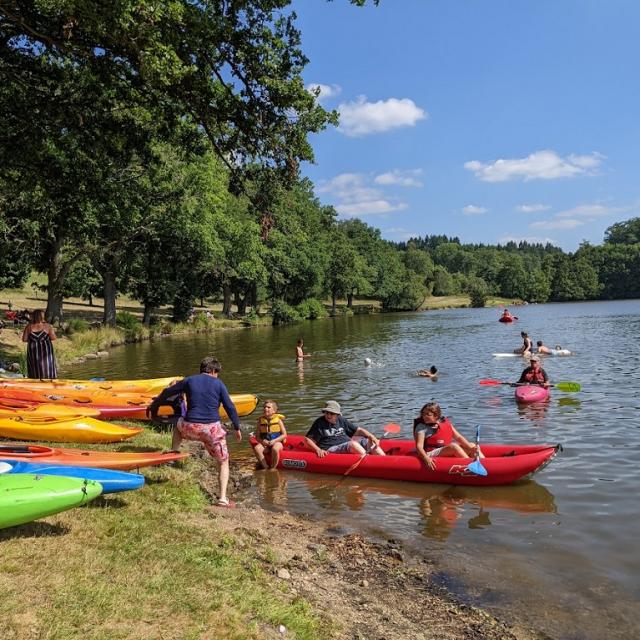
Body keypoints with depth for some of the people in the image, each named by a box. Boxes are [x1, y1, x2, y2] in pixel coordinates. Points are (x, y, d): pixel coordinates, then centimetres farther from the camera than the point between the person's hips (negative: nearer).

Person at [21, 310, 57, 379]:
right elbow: (53, 338, -8)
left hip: (33, 351, 2)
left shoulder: (29, 327, -6)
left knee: (34, 369, 11)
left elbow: (24, 339, -3)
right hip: (45, 350, -2)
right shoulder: (47, 326, -11)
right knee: (47, 367, 7)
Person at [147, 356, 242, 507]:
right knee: (223, 462, 14)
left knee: (179, 425, 40)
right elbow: (230, 407, 2)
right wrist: (237, 428, 11)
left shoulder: (189, 380, 9)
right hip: (212, 429, -2)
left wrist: (154, 405, 36)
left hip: (191, 427, 2)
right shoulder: (218, 384, 4)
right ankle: (222, 498, 3)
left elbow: (167, 392, 20)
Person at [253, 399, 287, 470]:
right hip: (265, 444, 3)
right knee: (256, 448, -27)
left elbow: (284, 435, -4)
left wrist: (274, 440, -18)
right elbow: (257, 436, 7)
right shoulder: (261, 420, 6)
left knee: (275, 449, -37)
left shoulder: (278, 419, -1)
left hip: (277, 442, -3)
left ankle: (273, 469, -18)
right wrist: (262, 441, -15)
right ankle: (266, 467, -17)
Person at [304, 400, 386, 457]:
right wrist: (318, 450, -17)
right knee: (353, 444, -31)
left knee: (368, 441, -9)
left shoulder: (342, 421, 15)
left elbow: (358, 430, 16)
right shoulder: (319, 423, 0)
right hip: (330, 450, -7)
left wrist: (371, 436, 0)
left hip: (349, 447, 7)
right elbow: (308, 439, -2)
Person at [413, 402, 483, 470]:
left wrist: (471, 447, -9)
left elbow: (459, 437, 6)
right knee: (454, 446, -30)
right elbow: (419, 446, -16)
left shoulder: (446, 423, 8)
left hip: (449, 452, 7)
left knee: (472, 445, -2)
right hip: (431, 454, -7)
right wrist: (426, 459, -35)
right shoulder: (421, 427, -7)